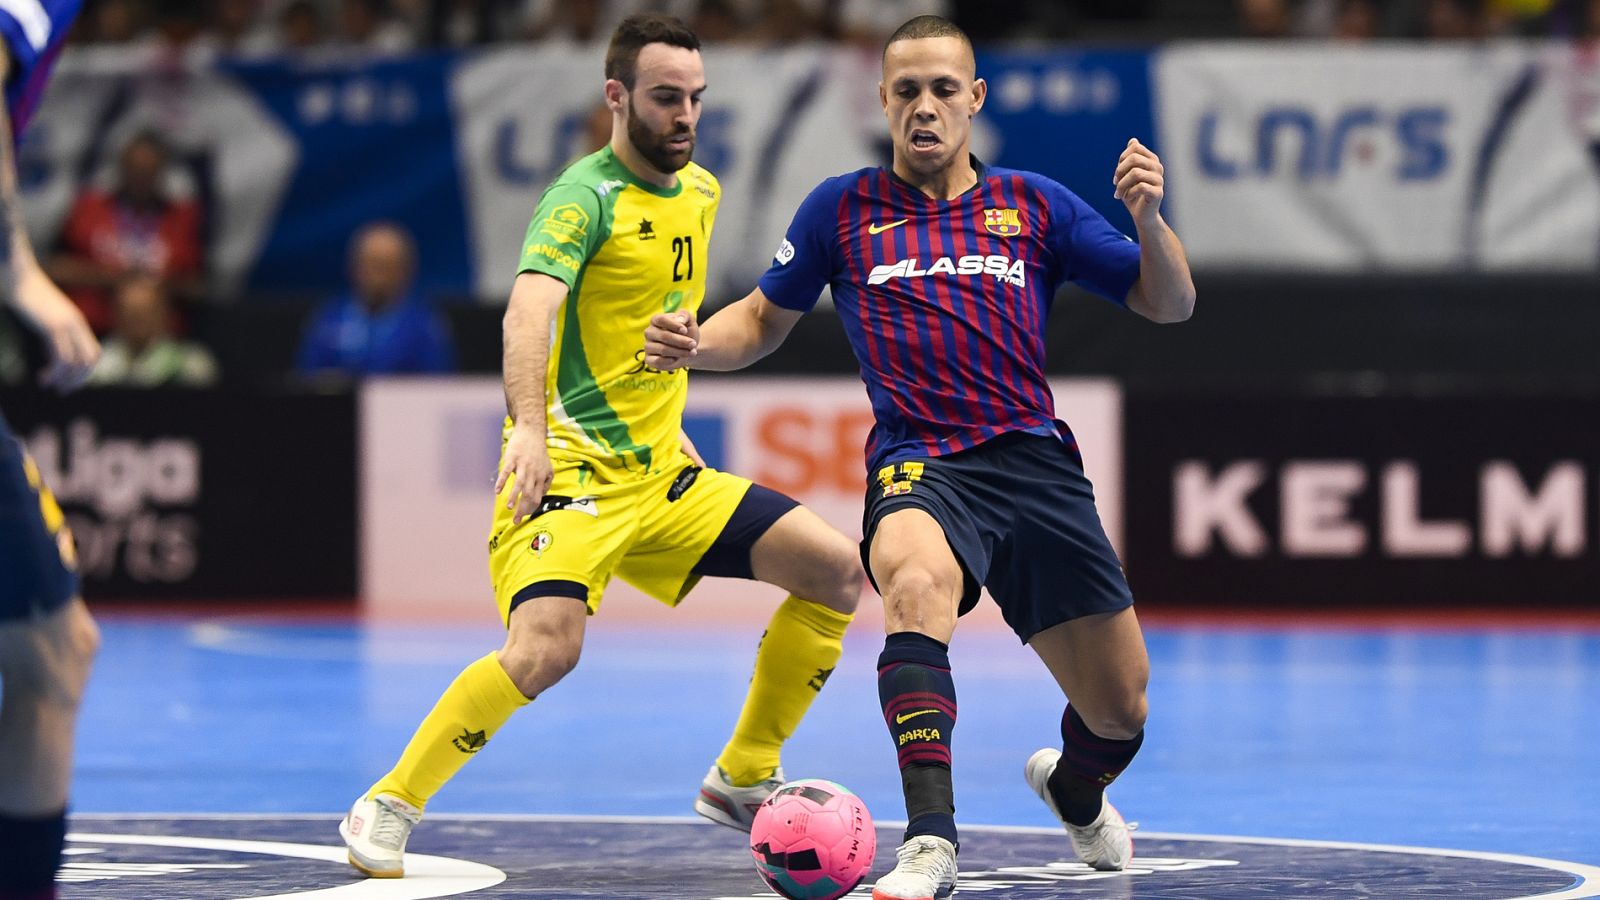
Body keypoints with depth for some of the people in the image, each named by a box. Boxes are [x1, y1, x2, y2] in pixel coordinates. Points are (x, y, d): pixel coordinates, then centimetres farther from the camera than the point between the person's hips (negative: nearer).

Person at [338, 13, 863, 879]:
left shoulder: (701, 191, 12)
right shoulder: (585, 197, -14)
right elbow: (528, 311, -31)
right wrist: (529, 428, -46)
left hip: (661, 473, 8)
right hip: (569, 468, -8)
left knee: (837, 572, 1)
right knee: (548, 643, -30)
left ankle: (743, 781, 14)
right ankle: (386, 809, -15)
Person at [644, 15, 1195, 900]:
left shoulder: (1036, 206, 10)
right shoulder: (842, 209, 9)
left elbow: (1169, 304, 10)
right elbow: (766, 318, 19)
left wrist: (1148, 217, -10)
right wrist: (695, 344, -2)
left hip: (1035, 462, 2)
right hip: (917, 463, -2)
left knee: (1119, 710, 5)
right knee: (916, 581, -39)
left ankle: (1074, 789, 45)